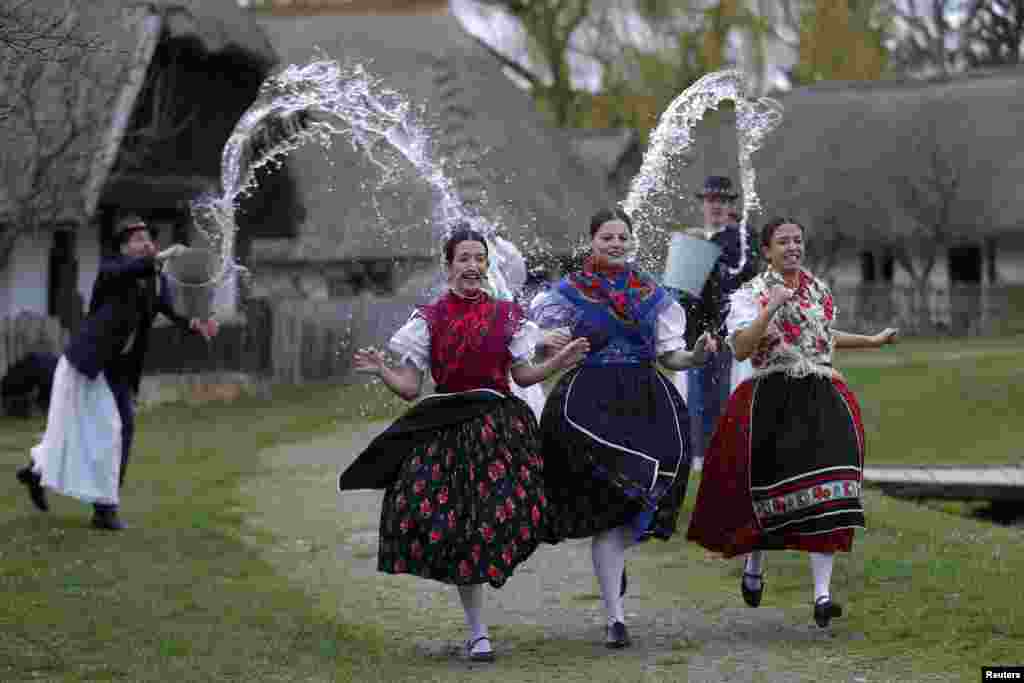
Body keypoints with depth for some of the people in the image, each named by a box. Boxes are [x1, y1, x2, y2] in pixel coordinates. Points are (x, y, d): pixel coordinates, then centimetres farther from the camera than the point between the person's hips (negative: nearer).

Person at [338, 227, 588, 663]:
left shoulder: (505, 315, 9)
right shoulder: (429, 319, 5)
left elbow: (523, 376, 17)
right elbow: (409, 388, 3)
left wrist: (561, 361, 3)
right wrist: (379, 370, -15)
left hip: (499, 426, 1)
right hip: (446, 429, -1)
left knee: (503, 514, -12)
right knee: (456, 525, -5)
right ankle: (477, 631, 7)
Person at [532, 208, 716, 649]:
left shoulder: (652, 293, 13)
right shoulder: (568, 292, 5)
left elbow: (669, 357, 12)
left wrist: (697, 355, -8)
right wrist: (551, 345, -18)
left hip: (646, 402, 3)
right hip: (590, 403, -3)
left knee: (639, 505, -4)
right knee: (606, 507, -9)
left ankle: (611, 559, 32)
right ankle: (615, 616, -3)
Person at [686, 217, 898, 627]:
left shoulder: (819, 289, 13)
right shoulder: (750, 294, -3)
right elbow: (741, 350, -18)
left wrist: (872, 341, 38)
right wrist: (771, 308, -25)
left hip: (821, 397, 3)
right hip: (773, 400, -3)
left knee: (826, 494, -11)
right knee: (766, 490, 5)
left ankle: (822, 593, -13)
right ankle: (753, 563, 36)